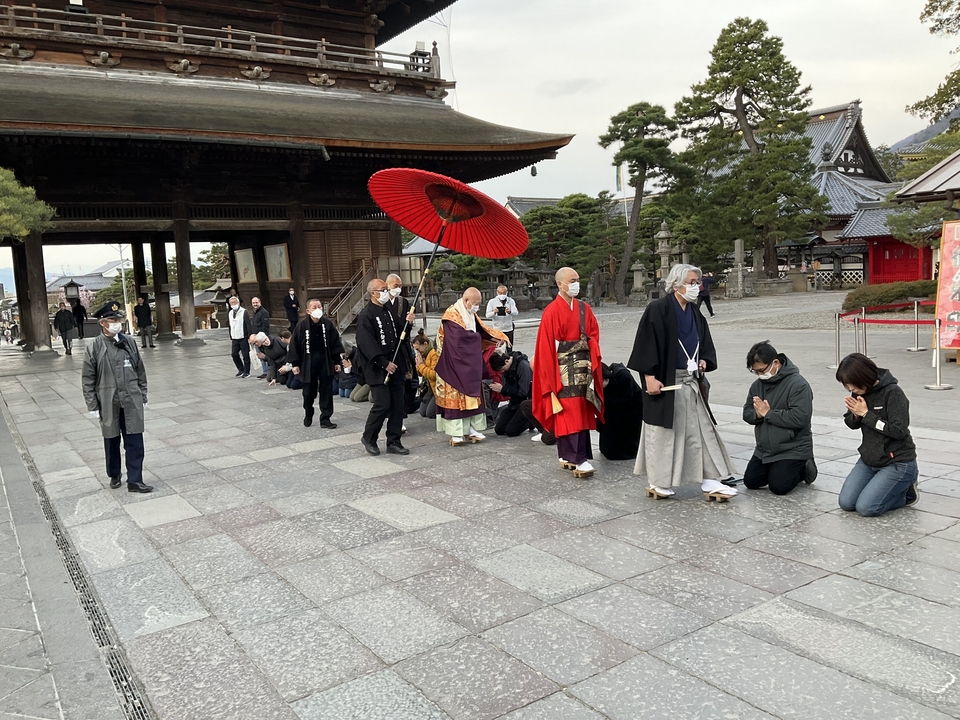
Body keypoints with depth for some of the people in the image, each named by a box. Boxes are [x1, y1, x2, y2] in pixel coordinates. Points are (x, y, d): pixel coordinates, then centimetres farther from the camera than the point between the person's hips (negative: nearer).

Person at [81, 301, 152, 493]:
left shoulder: (129, 342, 3)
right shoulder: (94, 347, -5)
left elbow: (140, 371, 9)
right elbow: (87, 380, -3)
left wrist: (142, 396, 9)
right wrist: (92, 405, -5)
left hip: (132, 402, 2)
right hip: (108, 404, -1)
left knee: (135, 443, -1)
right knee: (111, 442, 14)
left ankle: (134, 481, 5)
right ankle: (114, 476, 32)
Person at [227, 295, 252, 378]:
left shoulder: (244, 312, -8)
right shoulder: (230, 313, 12)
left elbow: (248, 325, -11)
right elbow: (230, 326, 17)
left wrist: (250, 337, -15)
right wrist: (231, 338, 14)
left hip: (243, 338, -6)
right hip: (235, 338, 6)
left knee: (245, 355, -2)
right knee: (234, 354, 3)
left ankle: (246, 372, 10)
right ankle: (241, 370, 21)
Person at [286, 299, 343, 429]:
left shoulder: (328, 324, 0)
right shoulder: (302, 326, -7)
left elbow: (335, 344, 5)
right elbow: (295, 345, -3)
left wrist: (337, 361, 5)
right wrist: (295, 364, -4)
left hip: (325, 362, 1)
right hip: (308, 363, -1)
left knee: (326, 392, 2)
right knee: (309, 392, 10)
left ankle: (325, 419, 10)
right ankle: (308, 415, 33)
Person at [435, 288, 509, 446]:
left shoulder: (470, 314, 12)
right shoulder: (452, 314, -17)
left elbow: (482, 329, 17)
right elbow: (460, 335, -24)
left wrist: (499, 337, 5)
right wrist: (476, 337, -7)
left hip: (469, 364, 8)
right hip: (455, 363, -8)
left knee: (471, 394, 8)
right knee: (456, 395, -4)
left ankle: (471, 428, 13)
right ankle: (456, 432, 0)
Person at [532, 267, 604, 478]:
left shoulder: (584, 308, 10)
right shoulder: (551, 312, -6)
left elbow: (594, 335, 12)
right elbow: (547, 345, -7)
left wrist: (592, 362, -2)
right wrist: (552, 374, -10)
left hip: (582, 368, 6)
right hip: (563, 369, -6)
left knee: (582, 412, 6)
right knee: (568, 413, -7)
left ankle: (568, 456, 15)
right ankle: (577, 459, -7)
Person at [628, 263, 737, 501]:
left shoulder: (695, 314, 11)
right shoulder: (658, 309, -12)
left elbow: (705, 344, 20)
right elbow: (647, 344, -17)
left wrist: (705, 360, 0)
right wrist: (649, 377, -21)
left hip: (690, 381, 7)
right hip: (664, 381, -7)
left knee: (701, 430, 6)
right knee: (662, 431, 3)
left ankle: (709, 482, 11)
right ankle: (657, 482, 18)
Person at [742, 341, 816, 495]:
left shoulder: (798, 384, -17)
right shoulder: (758, 385, 5)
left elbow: (799, 418, -27)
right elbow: (747, 413, 7)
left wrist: (768, 413, -22)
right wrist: (758, 414, -17)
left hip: (792, 449, -7)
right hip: (764, 450, 7)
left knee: (778, 487, -13)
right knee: (750, 482, 3)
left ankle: (803, 469, 15)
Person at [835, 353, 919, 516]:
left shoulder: (893, 393, -19)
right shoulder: (859, 392, -1)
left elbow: (898, 430, -24)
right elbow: (852, 424, 10)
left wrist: (866, 414, -21)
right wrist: (855, 415, -13)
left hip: (897, 462, -7)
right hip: (869, 459, 7)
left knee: (866, 507, -18)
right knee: (846, 503, -3)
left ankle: (906, 490, 10)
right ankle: (896, 486, 18)